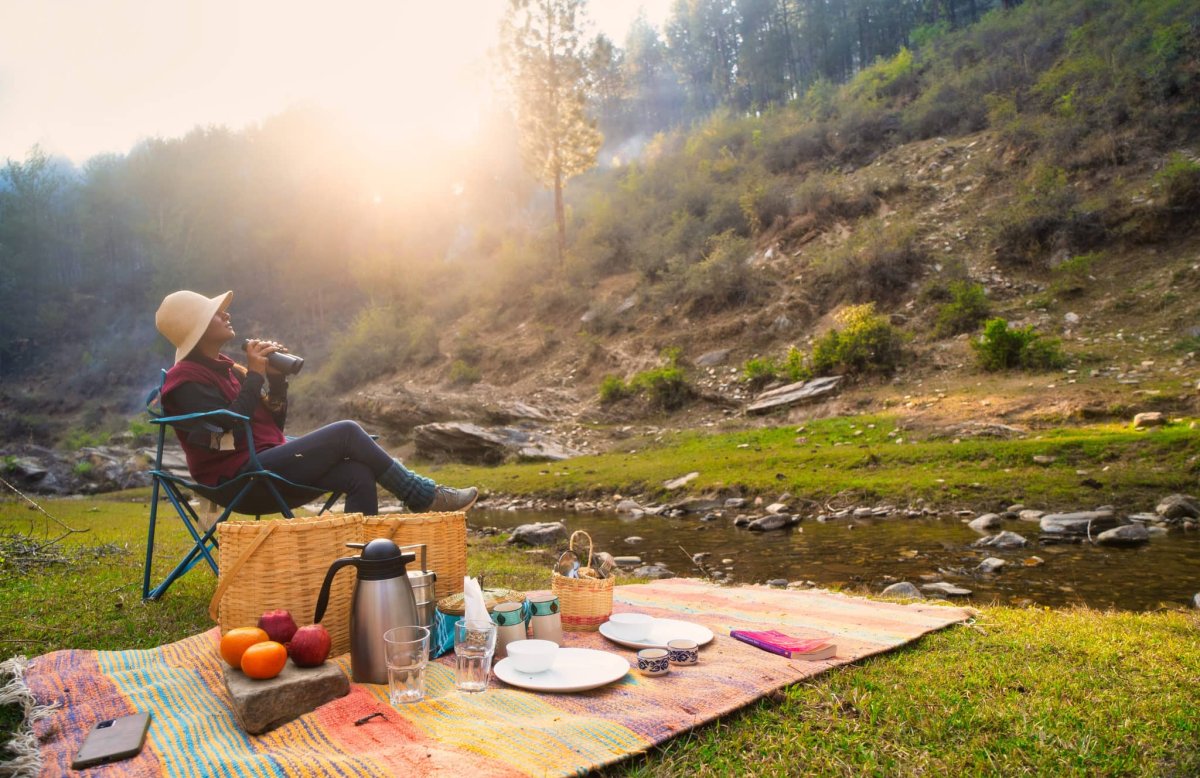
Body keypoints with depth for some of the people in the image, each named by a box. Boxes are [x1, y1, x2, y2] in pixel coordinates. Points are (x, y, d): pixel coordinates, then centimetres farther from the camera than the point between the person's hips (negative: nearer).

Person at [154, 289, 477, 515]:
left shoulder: (224, 368, 18)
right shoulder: (187, 380, -8)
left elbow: (275, 423, 15)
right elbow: (229, 435, -21)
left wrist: (276, 377, 0)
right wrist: (254, 377, -17)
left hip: (265, 467, 9)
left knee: (358, 474, -14)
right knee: (346, 432, -19)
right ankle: (423, 496, -10)